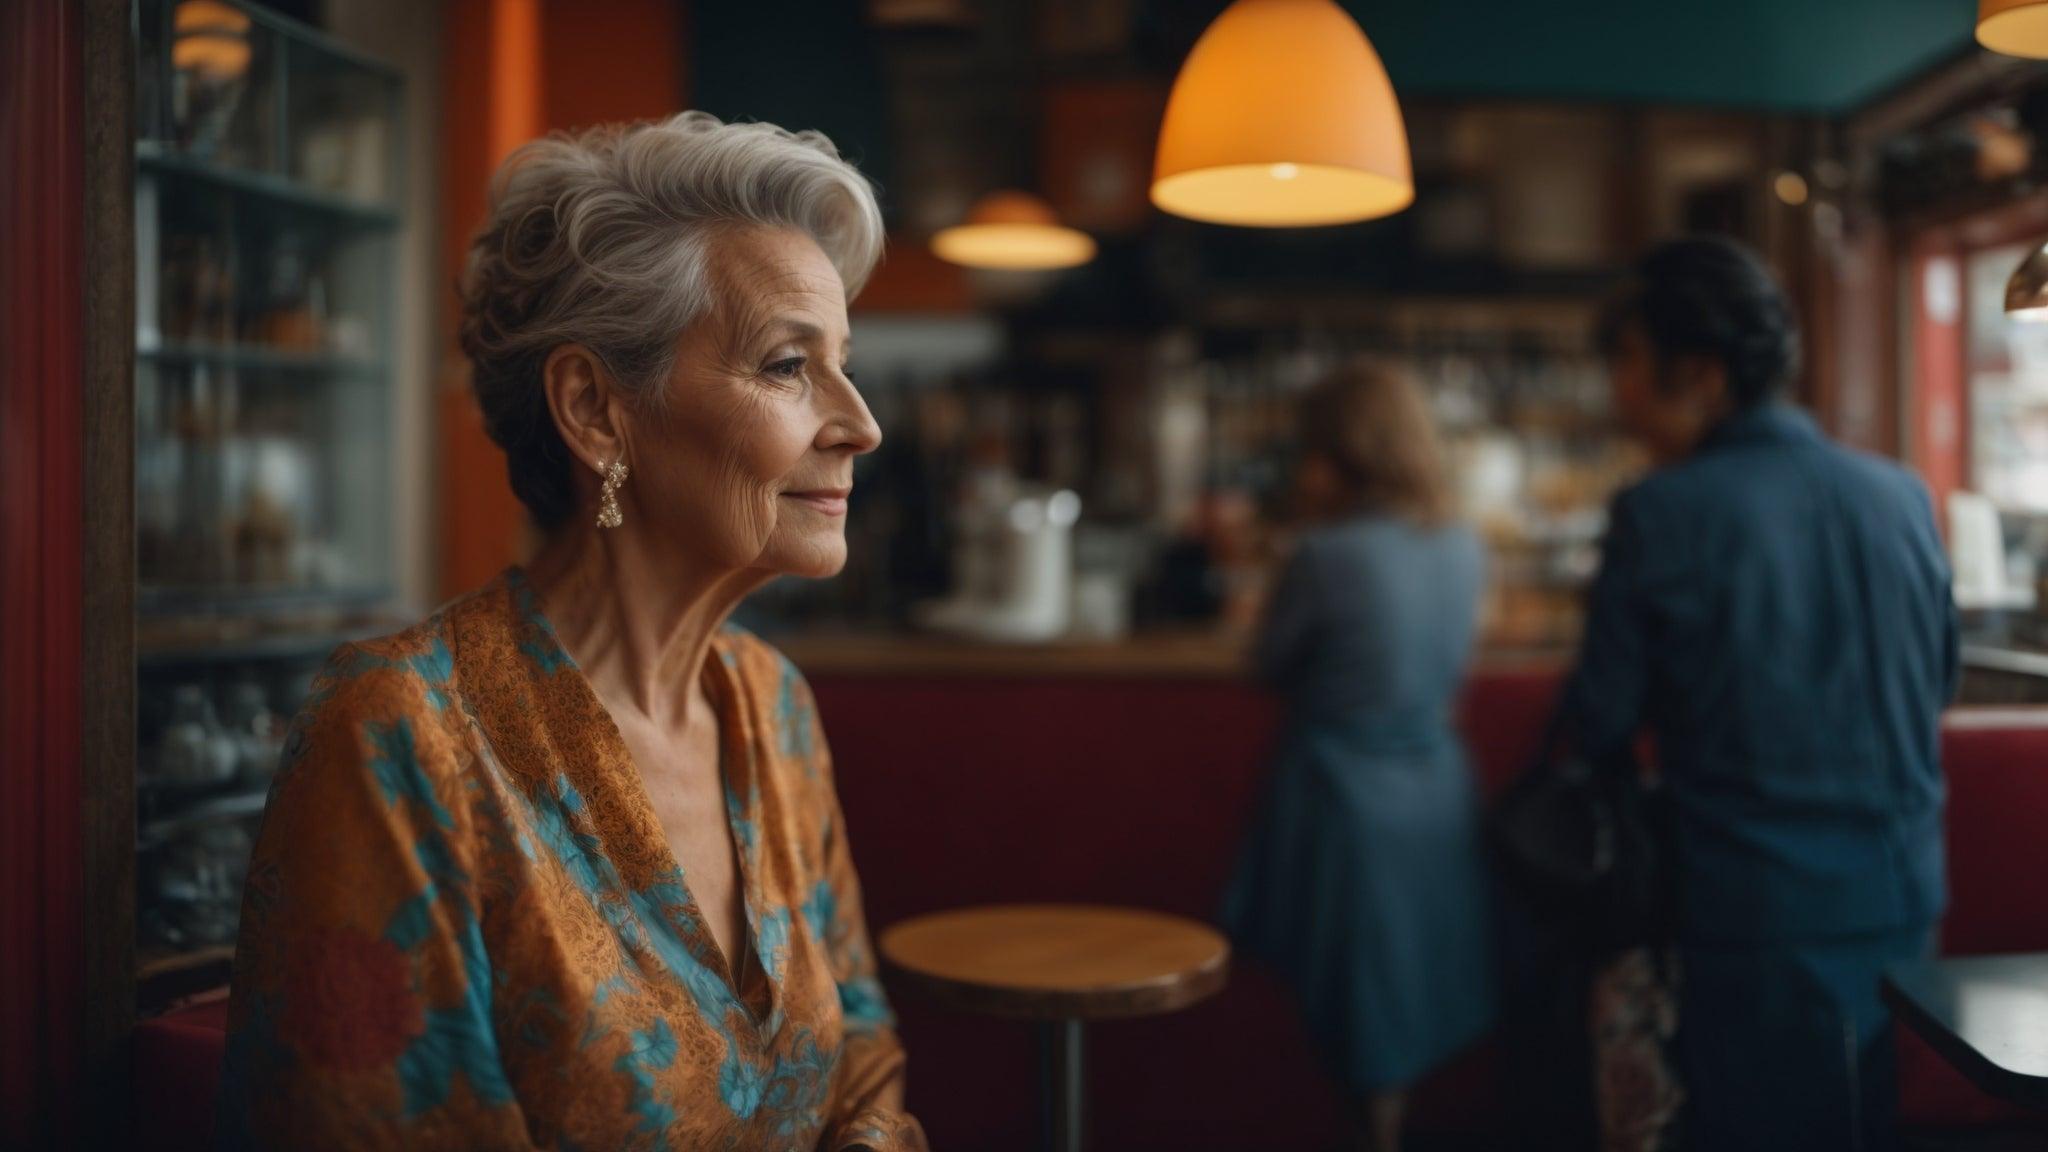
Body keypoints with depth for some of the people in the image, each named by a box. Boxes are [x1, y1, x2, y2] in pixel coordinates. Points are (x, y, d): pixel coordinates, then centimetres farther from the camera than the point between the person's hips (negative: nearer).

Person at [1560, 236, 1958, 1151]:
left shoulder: (1660, 514, -15)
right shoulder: (1902, 496, 0)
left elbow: (1599, 730, -8)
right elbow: (1938, 684, 13)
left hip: (1756, 913, -5)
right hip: (1903, 898, 5)